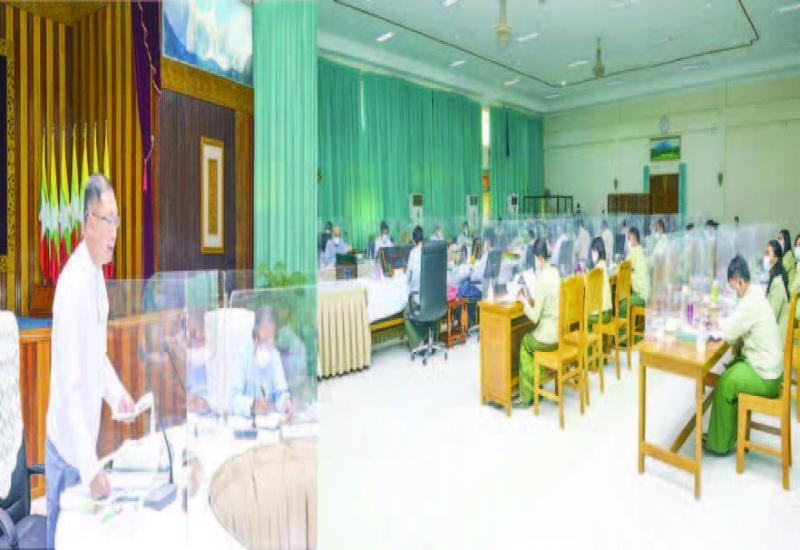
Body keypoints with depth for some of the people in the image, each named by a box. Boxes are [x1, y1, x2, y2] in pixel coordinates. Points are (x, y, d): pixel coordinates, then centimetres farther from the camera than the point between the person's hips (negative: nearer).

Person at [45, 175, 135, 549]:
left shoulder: (97, 273, 1)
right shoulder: (73, 286, -26)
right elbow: (69, 388, -28)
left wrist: (116, 392, 4)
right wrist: (91, 467, -28)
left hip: (86, 440, 8)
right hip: (68, 448, -8)